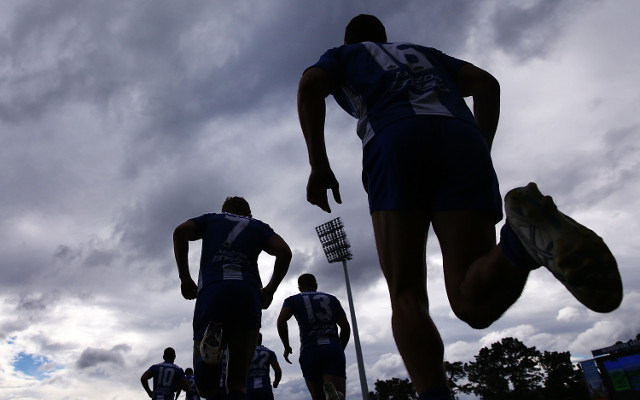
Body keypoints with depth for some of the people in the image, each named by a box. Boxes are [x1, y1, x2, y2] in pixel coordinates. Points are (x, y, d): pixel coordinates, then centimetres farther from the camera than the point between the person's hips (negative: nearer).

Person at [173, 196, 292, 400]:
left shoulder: (211, 218, 27)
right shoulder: (258, 226, 26)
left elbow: (180, 232, 7)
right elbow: (284, 252, 6)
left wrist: (185, 279, 8)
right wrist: (270, 290, 14)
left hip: (211, 289, 0)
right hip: (248, 293, 0)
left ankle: (211, 344, -27)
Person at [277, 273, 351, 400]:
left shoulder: (293, 300, 17)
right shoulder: (331, 298, 23)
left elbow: (281, 321, -3)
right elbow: (346, 327, 17)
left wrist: (287, 347, 8)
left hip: (309, 351, 0)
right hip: (333, 349, 1)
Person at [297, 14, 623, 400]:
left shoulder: (340, 56, 34)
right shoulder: (424, 52, 42)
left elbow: (309, 85, 9)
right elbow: (486, 83, 24)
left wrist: (319, 165, 3)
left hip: (394, 141, -2)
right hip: (462, 138, 3)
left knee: (406, 297, -3)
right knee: (474, 302, -6)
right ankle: (531, 232, -35)